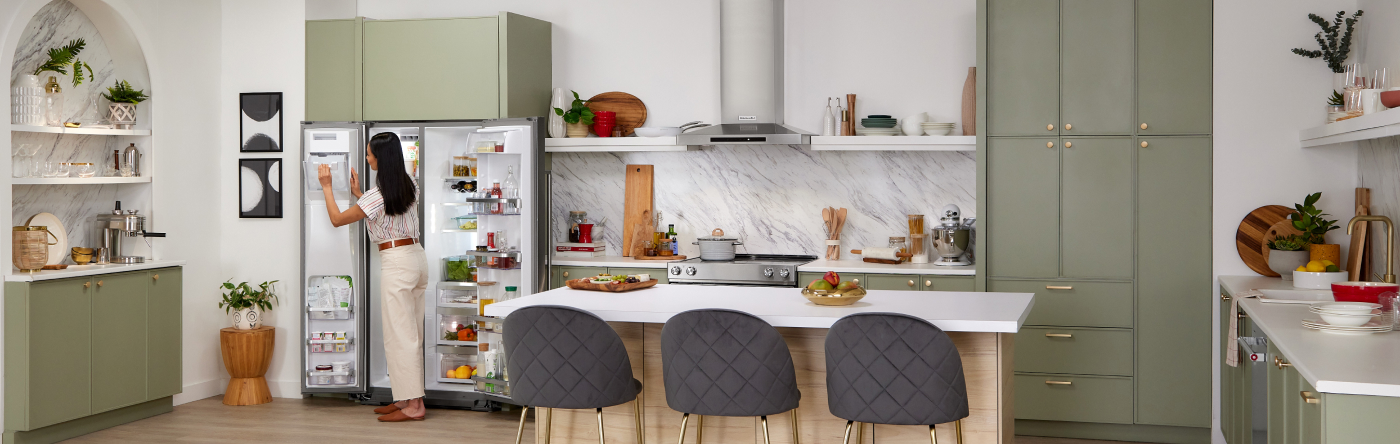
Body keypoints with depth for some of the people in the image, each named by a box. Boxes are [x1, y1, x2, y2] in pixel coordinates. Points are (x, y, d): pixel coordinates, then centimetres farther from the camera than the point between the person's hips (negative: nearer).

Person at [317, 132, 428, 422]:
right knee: (411, 333, 12)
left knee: (400, 334, -4)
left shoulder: (377, 195, -15)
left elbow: (337, 219, -6)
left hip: (396, 262, -9)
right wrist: (358, 194, 28)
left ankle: (413, 407, -3)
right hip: (417, 256, 9)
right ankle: (407, 397, 19)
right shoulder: (409, 186, 8)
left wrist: (326, 186, 6)